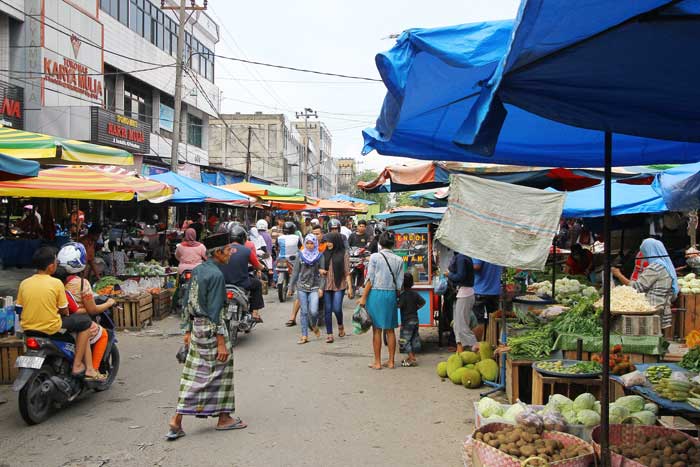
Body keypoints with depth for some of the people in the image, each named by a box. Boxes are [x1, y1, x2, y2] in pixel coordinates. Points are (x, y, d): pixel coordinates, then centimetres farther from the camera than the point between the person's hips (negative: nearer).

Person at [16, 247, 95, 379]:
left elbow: (19, 308, 7)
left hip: (28, 329, 6)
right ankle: (77, 365, 4)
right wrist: (64, 313, 17)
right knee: (85, 322, 8)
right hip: (50, 329, -6)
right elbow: (64, 311, -5)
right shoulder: (56, 283, -10)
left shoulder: (24, 283, 1)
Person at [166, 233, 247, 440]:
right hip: (211, 328, -8)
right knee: (222, 368, 6)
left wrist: (188, 331, 19)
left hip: (197, 326, 8)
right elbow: (215, 311, -20)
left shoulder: (198, 270, 9)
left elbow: (188, 302, 13)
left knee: (194, 373, 14)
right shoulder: (216, 275, -17)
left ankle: (177, 420, 17)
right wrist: (221, 342, -18)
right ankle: (223, 418, 18)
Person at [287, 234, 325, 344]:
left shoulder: (320, 256, 2)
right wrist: (291, 288, 9)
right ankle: (304, 336, 11)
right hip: (302, 287, 2)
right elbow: (295, 272, 10)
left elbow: (322, 273, -1)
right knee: (304, 312, 2)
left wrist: (321, 288, -10)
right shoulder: (300, 256, 7)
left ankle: (314, 325, 18)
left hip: (314, 287, -2)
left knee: (313, 311, -14)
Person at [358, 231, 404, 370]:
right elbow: (399, 283, 4)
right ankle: (391, 361, 16)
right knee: (390, 330, 11)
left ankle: (377, 362, 8)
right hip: (391, 294, 3)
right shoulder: (399, 260, 3)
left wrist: (363, 297, -3)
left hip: (376, 293, -3)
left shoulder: (375, 257, -7)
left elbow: (370, 279, -8)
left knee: (377, 329, 3)